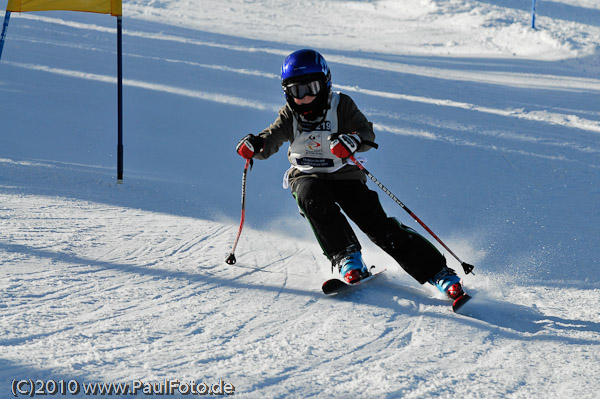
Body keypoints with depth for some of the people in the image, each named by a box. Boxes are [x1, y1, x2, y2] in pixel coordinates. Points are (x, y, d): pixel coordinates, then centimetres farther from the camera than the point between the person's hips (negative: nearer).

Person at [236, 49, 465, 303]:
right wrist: (255, 145, -36)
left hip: (344, 176, -2)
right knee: (312, 197, -35)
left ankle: (438, 273, -14)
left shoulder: (341, 105, -11)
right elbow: (270, 141, -12)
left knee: (377, 224, -16)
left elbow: (367, 134, -22)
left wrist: (353, 141, -45)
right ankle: (347, 258, -30)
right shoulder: (290, 115, -4)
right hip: (306, 177, 2)